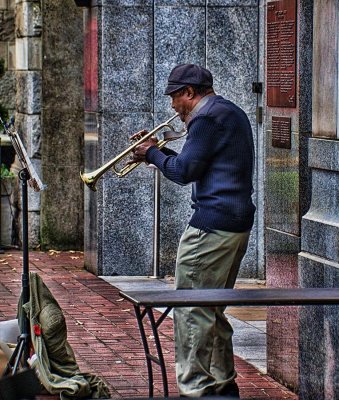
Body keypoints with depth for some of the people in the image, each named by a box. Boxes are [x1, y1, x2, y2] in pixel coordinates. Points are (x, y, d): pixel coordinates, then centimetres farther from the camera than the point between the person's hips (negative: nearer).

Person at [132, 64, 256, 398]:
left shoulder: (207, 117, -12)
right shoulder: (231, 113, 20)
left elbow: (184, 171, -14)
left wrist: (153, 154, 2)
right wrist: (159, 151, 17)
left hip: (213, 225, -11)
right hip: (239, 223, 11)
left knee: (192, 311, -7)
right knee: (213, 310, 18)